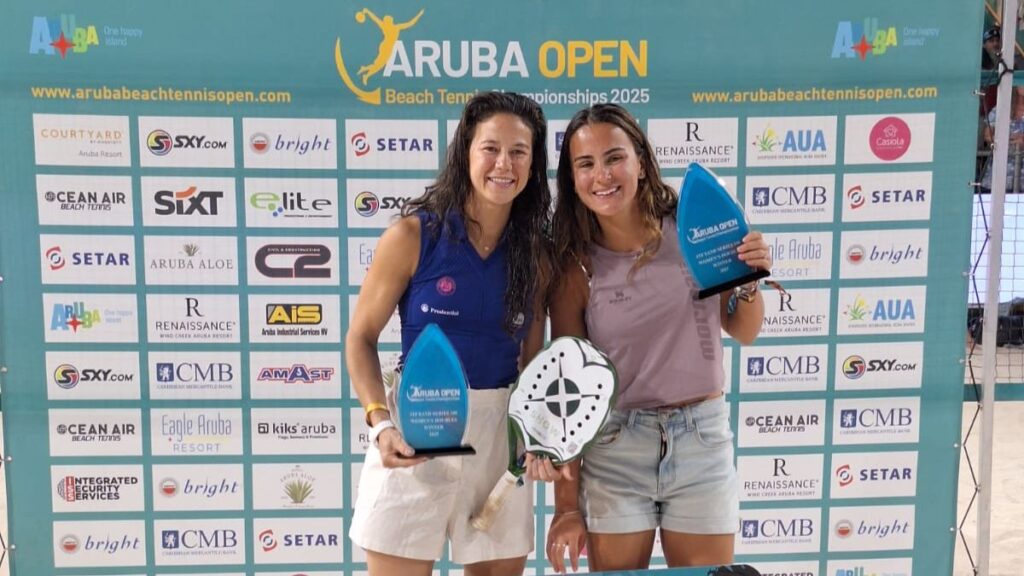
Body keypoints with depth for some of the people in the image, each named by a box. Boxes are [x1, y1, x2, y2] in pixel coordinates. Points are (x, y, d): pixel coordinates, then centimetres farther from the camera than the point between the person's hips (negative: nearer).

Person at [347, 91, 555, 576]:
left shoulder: (535, 252, 5)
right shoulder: (414, 235, -6)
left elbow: (532, 360, 11)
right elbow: (360, 338, -2)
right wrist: (381, 424, -16)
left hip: (501, 433, 4)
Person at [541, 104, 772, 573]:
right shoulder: (574, 269, -7)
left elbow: (743, 332, 9)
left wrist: (749, 281, -12)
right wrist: (567, 504, -1)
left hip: (702, 438, 1)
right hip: (615, 448, -1)